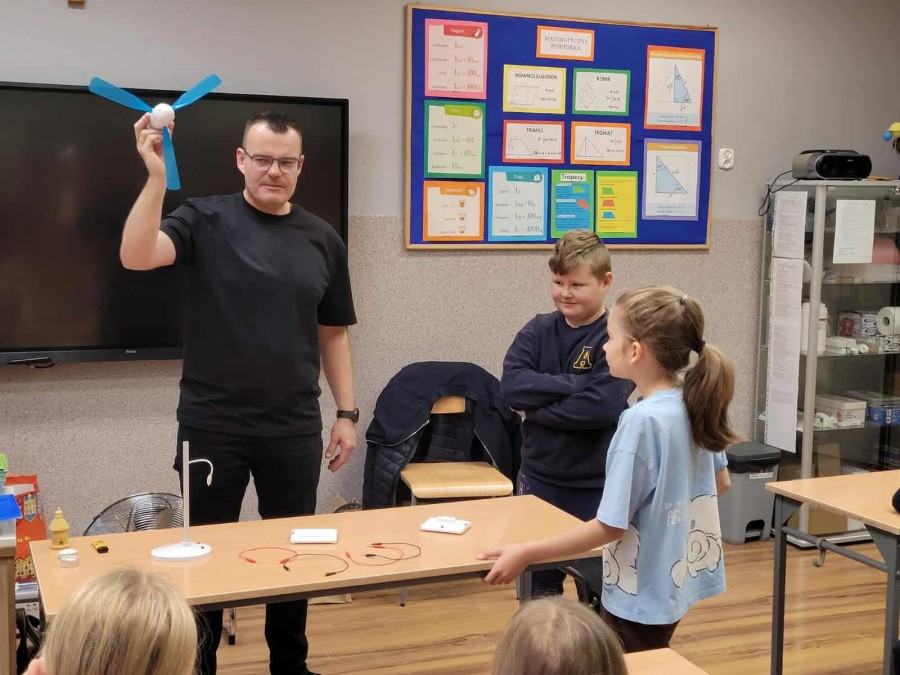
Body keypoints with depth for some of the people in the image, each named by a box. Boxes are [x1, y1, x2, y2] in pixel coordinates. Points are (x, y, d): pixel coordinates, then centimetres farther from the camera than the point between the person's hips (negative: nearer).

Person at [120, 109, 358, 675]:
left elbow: (333, 332, 11)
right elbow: (136, 256, -20)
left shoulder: (323, 239, 6)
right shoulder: (206, 220, -3)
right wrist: (157, 177, -29)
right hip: (212, 425, -3)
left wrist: (347, 412, 8)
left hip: (295, 428, 3)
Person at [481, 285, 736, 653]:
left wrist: (526, 553, -19)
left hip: (641, 592, -8)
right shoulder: (695, 404, -3)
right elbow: (721, 482, 11)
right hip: (676, 576, 8)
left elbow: (611, 525, -24)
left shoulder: (641, 421, -27)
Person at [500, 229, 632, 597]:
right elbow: (511, 385, -12)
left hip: (596, 484, -4)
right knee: (541, 584, 18)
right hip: (539, 478, 4)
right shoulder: (538, 330, 1)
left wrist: (538, 406, -15)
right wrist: (575, 383, -20)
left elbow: (602, 405, -25)